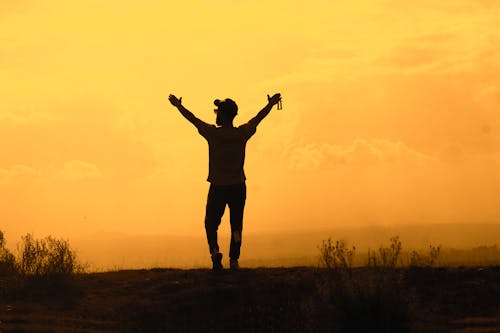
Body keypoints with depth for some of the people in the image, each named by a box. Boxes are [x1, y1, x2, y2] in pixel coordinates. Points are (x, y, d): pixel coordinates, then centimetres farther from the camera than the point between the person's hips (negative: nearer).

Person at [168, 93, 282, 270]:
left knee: (211, 223, 9)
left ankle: (214, 250, -14)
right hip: (238, 187, 2)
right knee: (236, 225, 9)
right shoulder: (242, 133, -5)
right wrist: (271, 104, 30)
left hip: (218, 188, -2)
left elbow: (193, 119, 5)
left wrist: (178, 105, 21)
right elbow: (258, 118, 13)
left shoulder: (213, 133, -10)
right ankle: (234, 259, 1)